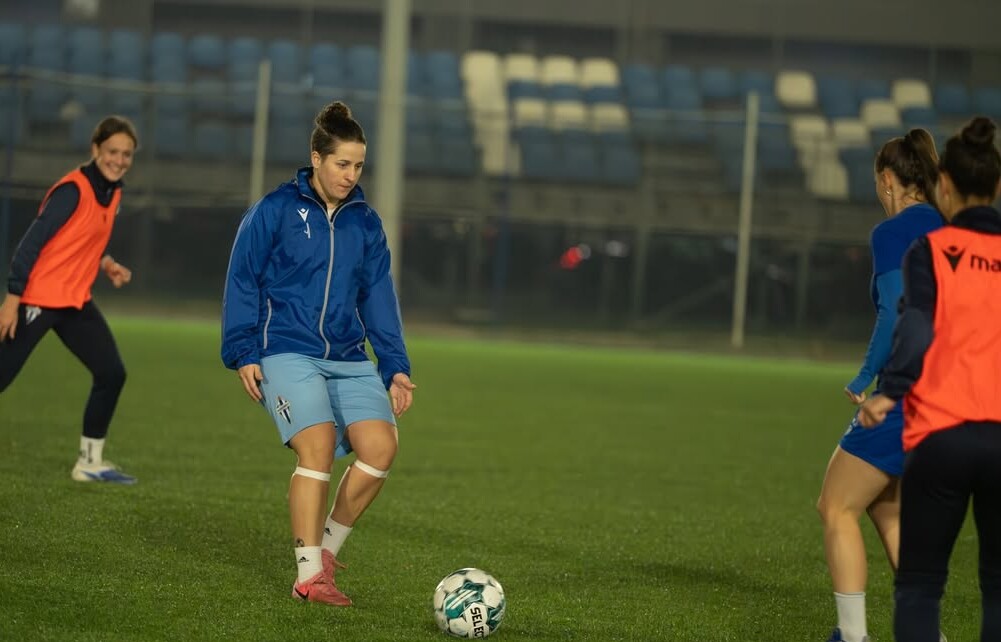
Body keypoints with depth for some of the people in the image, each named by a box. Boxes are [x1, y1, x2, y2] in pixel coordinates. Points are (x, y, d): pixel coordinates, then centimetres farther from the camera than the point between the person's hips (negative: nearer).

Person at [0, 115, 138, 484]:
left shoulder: (113, 194, 8)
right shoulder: (73, 191, -18)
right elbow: (32, 243, -19)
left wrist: (106, 265, 3)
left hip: (76, 302, 9)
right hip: (38, 300, -9)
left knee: (112, 373, 6)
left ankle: (90, 462, 16)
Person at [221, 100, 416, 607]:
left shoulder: (365, 222, 13)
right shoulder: (274, 211, -1)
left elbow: (378, 298, 17)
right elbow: (242, 283, 2)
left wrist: (395, 365, 10)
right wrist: (243, 353, -5)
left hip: (349, 360, 5)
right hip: (288, 353, -5)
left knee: (380, 446, -14)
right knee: (318, 445, -22)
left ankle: (326, 545, 7)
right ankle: (309, 574, -15)